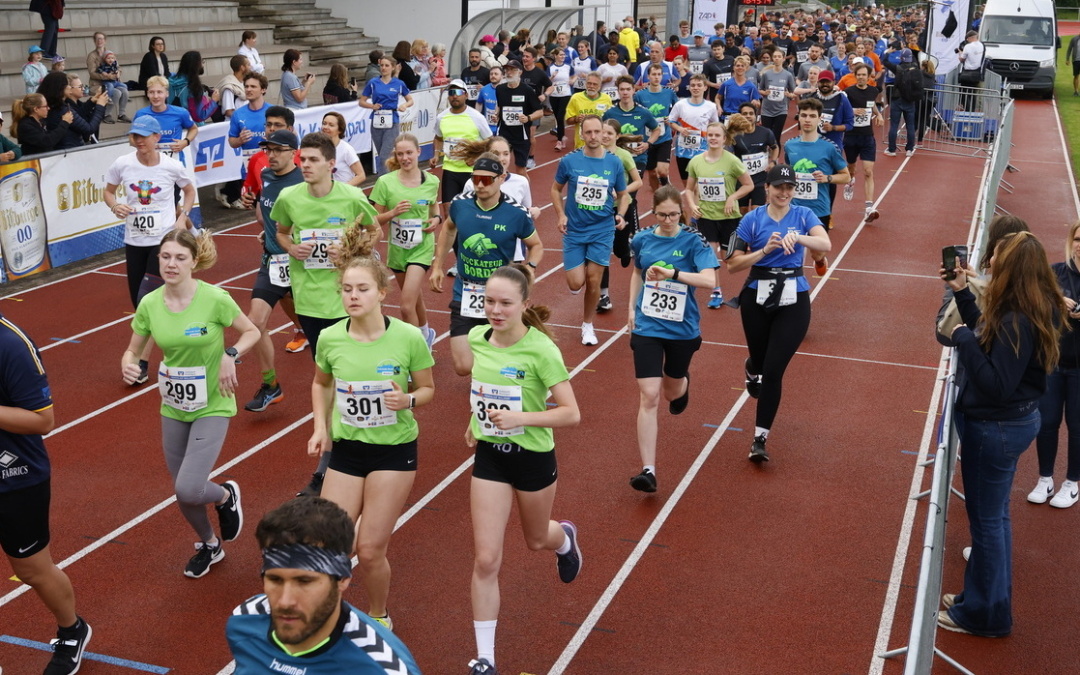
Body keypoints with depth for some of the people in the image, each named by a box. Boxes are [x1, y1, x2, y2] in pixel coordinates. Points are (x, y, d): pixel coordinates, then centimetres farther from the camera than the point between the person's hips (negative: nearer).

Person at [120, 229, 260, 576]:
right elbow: (133, 351, 4)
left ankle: (226, 495, 20)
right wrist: (128, 365, -18)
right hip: (173, 407, 4)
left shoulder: (215, 299, -18)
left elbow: (252, 332, -4)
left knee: (188, 489, -16)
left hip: (212, 406, -4)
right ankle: (209, 545, 42)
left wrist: (230, 355, -21)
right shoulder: (149, 304, -7)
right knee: (183, 492, 14)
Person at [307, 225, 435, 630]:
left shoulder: (408, 338, -15)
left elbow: (427, 389, -1)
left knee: (370, 549, 1)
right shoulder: (330, 339, -7)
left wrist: (407, 399, -22)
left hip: (395, 450, -3)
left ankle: (378, 618, 30)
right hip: (346, 448, 3)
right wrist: (320, 427, 0)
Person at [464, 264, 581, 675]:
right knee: (486, 560, -2)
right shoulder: (477, 339, -7)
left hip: (533, 459, -3)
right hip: (489, 456, 3)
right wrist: (476, 422, 8)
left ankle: (565, 539, 62)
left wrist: (520, 417, -32)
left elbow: (571, 414, -22)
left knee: (536, 541, 23)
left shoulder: (540, 349, -22)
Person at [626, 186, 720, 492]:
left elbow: (709, 279, -24)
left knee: (672, 392, 20)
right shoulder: (642, 239, 0)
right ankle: (648, 470, -9)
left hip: (682, 329, -1)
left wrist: (672, 273, -37)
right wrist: (632, 307, 13)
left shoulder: (693, 241, -10)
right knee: (649, 397, -10)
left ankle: (682, 384, 60)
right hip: (647, 327, 1)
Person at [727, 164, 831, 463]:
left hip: (793, 301, -1)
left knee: (773, 371, -7)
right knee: (761, 362, 15)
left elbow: (826, 244, -19)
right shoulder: (752, 219, -3)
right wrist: (764, 250, -20)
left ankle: (760, 439, 5)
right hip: (757, 298, 1)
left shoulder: (803, 215, -1)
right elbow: (733, 265, -7)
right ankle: (752, 368, 56)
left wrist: (797, 237, -36)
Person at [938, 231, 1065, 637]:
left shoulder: (1017, 322, -28)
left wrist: (962, 338, -25)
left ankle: (985, 614, 22)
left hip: (996, 428, -10)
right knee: (993, 516, 22)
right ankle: (986, 598, 38)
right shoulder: (1033, 310, 0)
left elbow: (996, 385, -29)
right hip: (1010, 421, 10)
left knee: (986, 519, 6)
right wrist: (961, 293, 8)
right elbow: (986, 335, 11)